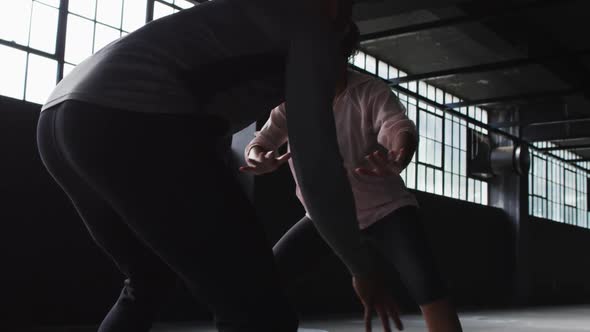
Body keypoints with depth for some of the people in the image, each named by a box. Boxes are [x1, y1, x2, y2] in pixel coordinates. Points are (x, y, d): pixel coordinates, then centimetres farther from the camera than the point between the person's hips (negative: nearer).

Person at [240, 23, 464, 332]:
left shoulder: (371, 91, -20)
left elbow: (399, 127, -38)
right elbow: (259, 143, -11)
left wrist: (397, 159, -65)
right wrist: (261, 160, -39)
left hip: (384, 210, -4)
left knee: (427, 286, -28)